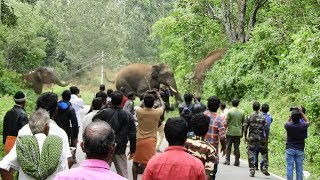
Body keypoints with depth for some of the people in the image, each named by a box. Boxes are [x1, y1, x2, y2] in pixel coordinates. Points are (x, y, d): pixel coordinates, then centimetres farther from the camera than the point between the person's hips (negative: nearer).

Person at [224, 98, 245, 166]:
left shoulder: (230, 111, -7)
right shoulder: (242, 112, 5)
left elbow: (227, 122, -9)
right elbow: (243, 124, 9)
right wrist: (242, 133, 17)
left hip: (230, 132, -3)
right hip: (238, 132, 3)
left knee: (228, 147, 6)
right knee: (237, 147, 7)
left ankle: (227, 161, 5)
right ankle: (237, 162, 6)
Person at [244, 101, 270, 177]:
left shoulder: (249, 117, -3)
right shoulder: (263, 117, -2)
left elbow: (245, 128, -2)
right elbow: (266, 129, -4)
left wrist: (245, 137, 10)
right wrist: (266, 139, 3)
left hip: (251, 138, 0)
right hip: (261, 138, 0)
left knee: (251, 154, 5)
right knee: (264, 153, 14)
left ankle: (252, 171, 3)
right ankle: (264, 168, 5)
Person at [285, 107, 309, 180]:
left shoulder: (289, 125, -10)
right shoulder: (303, 126, -8)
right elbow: (307, 121, 16)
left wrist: (291, 116, 9)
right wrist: (301, 112, 14)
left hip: (290, 149, -1)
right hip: (300, 150, 1)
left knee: (289, 168, 1)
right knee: (299, 169, 5)